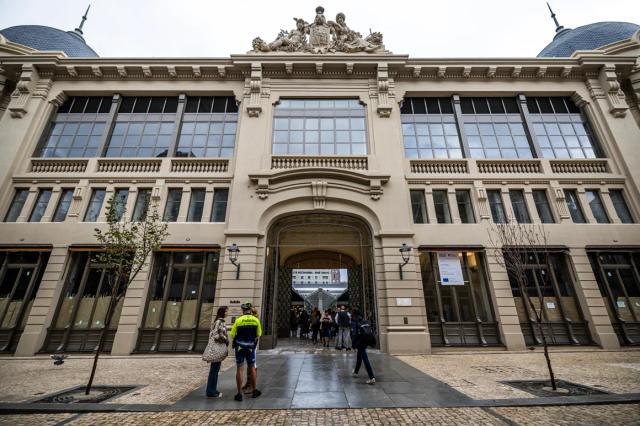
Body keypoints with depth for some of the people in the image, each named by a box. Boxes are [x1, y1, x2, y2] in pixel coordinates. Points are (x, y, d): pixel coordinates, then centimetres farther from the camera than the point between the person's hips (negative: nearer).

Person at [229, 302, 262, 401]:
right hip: (251, 347, 1)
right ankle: (254, 391, 25)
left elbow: (232, 335, -3)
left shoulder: (238, 320, -9)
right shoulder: (256, 320, -6)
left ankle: (239, 394, 8)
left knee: (239, 369, 5)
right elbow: (259, 334, 2)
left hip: (239, 347, -1)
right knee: (252, 369, 14)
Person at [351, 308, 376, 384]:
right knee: (359, 356, 26)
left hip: (360, 340, -7)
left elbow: (354, 333, -12)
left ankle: (372, 378, -10)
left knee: (365, 358, -4)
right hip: (366, 339, 7)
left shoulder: (354, 321, -4)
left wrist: (354, 345, -10)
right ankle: (356, 372, 43)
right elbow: (369, 330, 11)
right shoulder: (364, 320, 13)